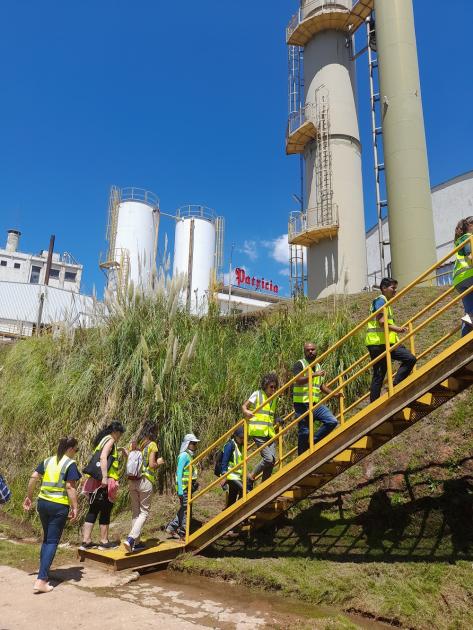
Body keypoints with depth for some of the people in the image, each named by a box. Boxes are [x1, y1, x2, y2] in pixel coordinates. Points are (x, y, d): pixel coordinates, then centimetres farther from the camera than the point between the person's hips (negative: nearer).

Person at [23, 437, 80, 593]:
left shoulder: (48, 461, 7)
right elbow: (70, 487, -17)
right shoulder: (70, 464, -11)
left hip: (42, 503, 6)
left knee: (46, 538, 23)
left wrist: (28, 496, 15)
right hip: (59, 506, -6)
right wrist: (75, 507, -14)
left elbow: (33, 477, 5)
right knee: (52, 542, 2)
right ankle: (41, 581, -3)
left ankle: (44, 572, 33)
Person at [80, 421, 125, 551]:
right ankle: (104, 542, 11)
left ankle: (86, 541, 13)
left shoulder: (101, 440, 20)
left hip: (95, 481, 9)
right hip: (105, 482, -9)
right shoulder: (110, 440, -8)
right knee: (105, 511, 2)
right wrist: (105, 477, -26)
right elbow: (103, 458, -21)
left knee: (93, 511, 11)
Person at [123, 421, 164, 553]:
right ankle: (130, 539, -14)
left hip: (132, 481, 6)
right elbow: (151, 465, -13)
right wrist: (159, 462, 6)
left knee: (135, 512, 15)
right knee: (144, 512, 2)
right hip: (145, 481, -6)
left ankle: (136, 542, 19)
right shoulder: (152, 445, -7)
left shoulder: (134, 444, 9)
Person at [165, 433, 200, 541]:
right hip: (184, 487, -9)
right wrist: (180, 490, -20)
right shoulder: (184, 455, -14)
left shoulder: (190, 455, 15)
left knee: (183, 510, 16)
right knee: (185, 510, -3)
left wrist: (194, 484, 19)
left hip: (189, 487, 9)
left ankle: (171, 528, 27)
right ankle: (183, 535, 5)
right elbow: (179, 473, -17)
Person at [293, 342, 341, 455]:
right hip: (302, 404, -6)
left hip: (316, 404, 6)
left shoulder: (318, 366, 19)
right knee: (304, 433, -2)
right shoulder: (299, 364, -4)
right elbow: (298, 380, -21)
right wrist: (314, 375, -28)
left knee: (332, 421, -9)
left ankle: (314, 441, 7)